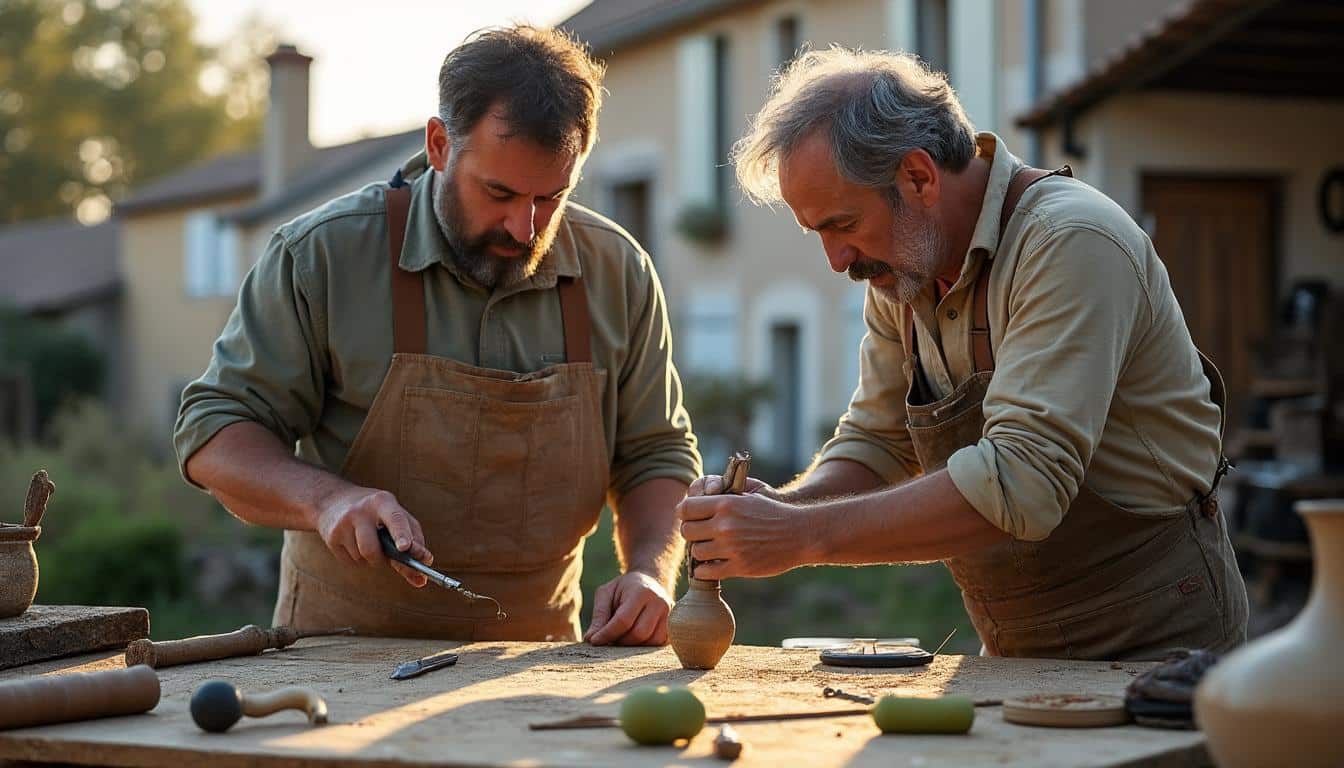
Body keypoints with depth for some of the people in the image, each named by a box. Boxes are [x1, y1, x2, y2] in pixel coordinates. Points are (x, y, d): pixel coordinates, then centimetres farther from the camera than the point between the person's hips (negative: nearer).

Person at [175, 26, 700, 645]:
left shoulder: (619, 273, 2)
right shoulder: (322, 253, -7)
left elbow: (655, 455, 11)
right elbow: (213, 433, -3)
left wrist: (651, 573, -9)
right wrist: (324, 498, -22)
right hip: (343, 653, -3)